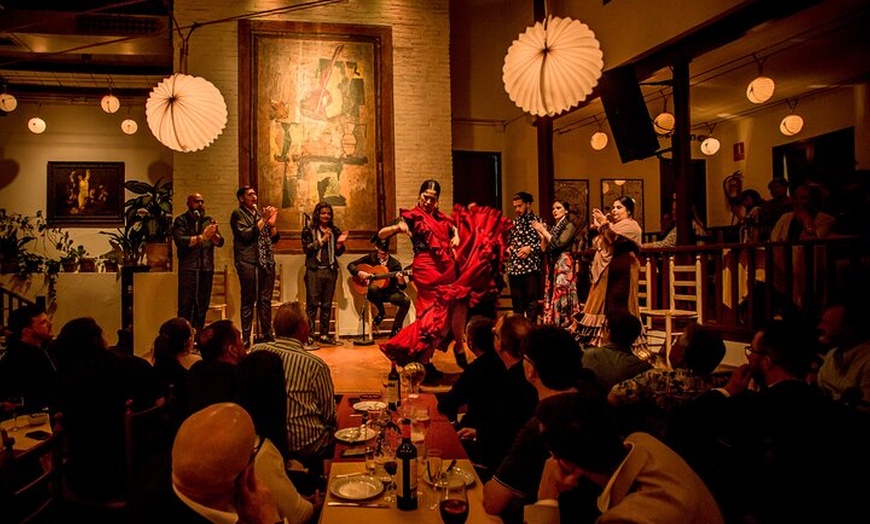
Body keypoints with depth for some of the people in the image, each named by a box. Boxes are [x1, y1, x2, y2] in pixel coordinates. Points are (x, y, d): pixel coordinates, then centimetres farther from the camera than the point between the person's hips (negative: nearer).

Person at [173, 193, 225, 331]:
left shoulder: (209, 220, 17)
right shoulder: (181, 220, 3)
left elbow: (220, 242, 7)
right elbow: (179, 241, -13)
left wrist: (213, 235, -14)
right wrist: (202, 237, -18)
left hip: (207, 269, 5)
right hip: (188, 269, -5)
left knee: (202, 306, 7)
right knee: (186, 306, -6)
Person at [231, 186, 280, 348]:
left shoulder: (260, 213, 20)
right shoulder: (238, 214, 2)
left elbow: (275, 238, 17)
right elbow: (246, 235, -13)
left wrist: (272, 223, -1)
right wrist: (263, 220, -11)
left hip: (267, 262, 6)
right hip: (248, 262, -6)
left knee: (265, 300, 7)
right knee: (248, 301, -4)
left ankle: (267, 335, 13)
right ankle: (246, 339, 0)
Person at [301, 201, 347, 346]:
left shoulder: (335, 231, 13)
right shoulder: (309, 230, 3)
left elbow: (338, 253, 13)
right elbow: (306, 249, -9)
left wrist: (340, 243, -5)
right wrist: (322, 240, -14)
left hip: (331, 270, 4)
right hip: (314, 270, -4)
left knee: (327, 305, 8)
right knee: (312, 304, -5)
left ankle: (324, 334, 15)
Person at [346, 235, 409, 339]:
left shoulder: (394, 263, -2)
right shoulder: (370, 258, 2)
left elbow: (402, 287, -6)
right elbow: (351, 265, 6)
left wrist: (401, 281, -30)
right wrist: (359, 273, -14)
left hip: (390, 292, 1)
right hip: (374, 292, -1)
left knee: (406, 301, -27)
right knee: (372, 288, -38)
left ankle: (395, 331, -13)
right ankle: (381, 313, -10)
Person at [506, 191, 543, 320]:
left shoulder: (537, 221, -3)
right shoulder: (514, 222, 15)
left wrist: (530, 248, -16)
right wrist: (508, 247, 6)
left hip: (531, 267, -6)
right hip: (514, 268, 6)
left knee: (531, 301, 0)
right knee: (516, 301, 12)